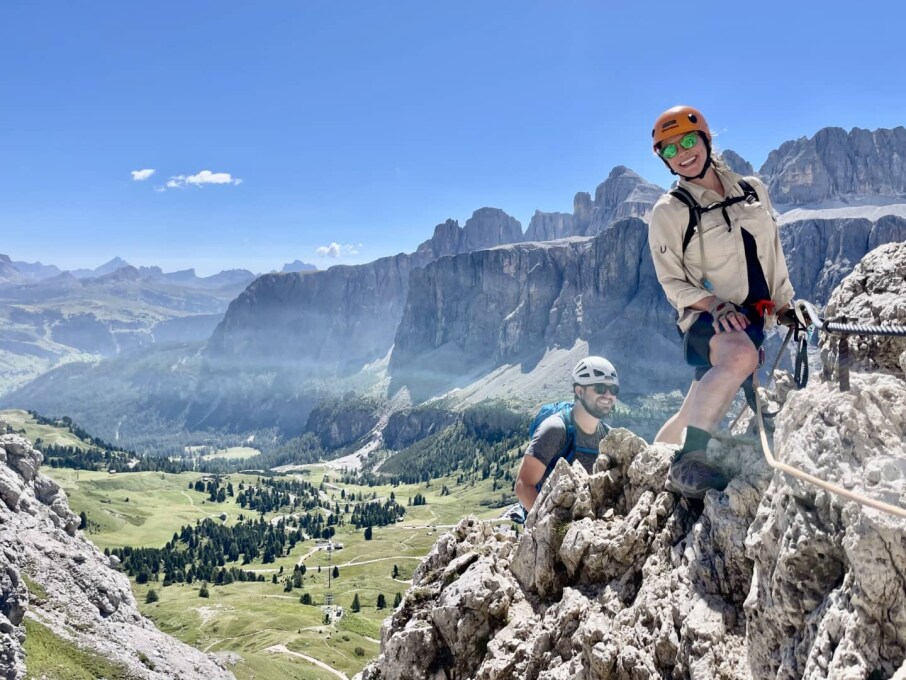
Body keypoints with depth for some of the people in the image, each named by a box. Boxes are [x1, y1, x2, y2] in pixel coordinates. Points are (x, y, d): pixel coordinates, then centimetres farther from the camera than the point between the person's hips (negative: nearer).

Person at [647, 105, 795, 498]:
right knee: (742, 355, -40)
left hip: (752, 320, 5)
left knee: (694, 414, 7)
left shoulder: (753, 190, 8)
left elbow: (773, 255, 17)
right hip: (706, 318, -5)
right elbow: (672, 283, -6)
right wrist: (713, 303, -22)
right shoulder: (669, 211, -6)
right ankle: (687, 462, -37)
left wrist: (786, 304, 15)